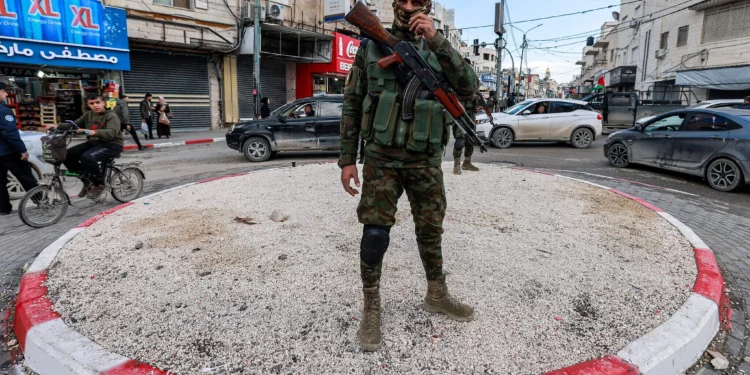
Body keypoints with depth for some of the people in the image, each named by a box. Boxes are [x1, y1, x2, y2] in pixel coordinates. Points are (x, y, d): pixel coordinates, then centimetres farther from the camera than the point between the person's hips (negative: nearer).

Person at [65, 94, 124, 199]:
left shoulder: (111, 116, -11)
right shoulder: (88, 115, 10)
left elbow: (112, 132, -28)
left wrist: (94, 132, -44)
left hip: (112, 145, -8)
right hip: (93, 142, 8)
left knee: (87, 157, -32)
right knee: (68, 155, -8)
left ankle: (100, 183, -9)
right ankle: (87, 180, 8)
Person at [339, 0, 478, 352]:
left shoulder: (437, 50, 7)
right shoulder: (370, 47, 3)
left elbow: (468, 86, -10)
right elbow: (352, 105, 3)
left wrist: (436, 40, -17)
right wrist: (347, 159, -2)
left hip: (426, 160, 2)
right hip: (381, 158, -2)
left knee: (431, 230, 11)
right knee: (375, 232, -6)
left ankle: (437, 295, 31)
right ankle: (371, 308, 12)